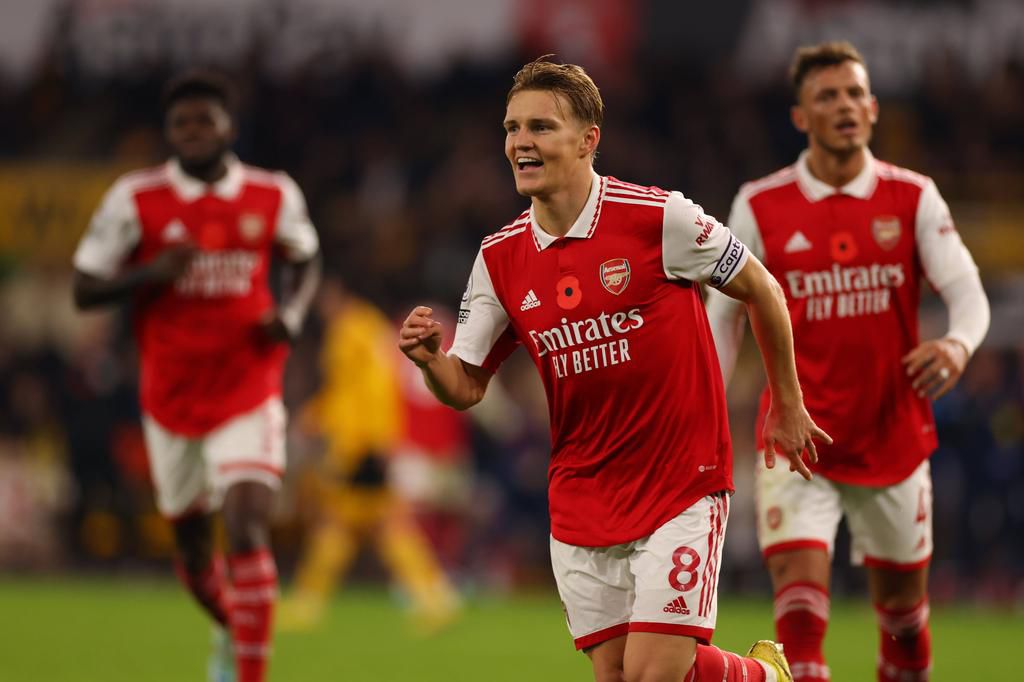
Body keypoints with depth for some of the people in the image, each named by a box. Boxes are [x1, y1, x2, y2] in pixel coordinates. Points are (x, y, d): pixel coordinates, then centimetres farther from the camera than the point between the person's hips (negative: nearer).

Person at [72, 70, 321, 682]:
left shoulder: (274, 196, -2)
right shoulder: (136, 199, -6)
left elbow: (306, 260, 17)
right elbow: (85, 288, -3)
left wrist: (291, 313, -3)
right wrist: (151, 274, -21)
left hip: (247, 394, -1)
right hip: (171, 397, 1)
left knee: (248, 527, -18)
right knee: (192, 542, 13)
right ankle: (232, 631, 44)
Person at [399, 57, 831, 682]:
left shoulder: (659, 218, -13)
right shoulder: (500, 257, 1)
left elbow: (760, 290, -1)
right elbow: (466, 388, 6)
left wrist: (788, 406, 7)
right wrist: (428, 358, -17)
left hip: (681, 484, -5)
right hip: (581, 498, 5)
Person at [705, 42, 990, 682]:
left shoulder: (914, 198, -1)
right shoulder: (760, 207, -2)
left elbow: (968, 293, -7)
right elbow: (723, 315, 6)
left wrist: (957, 345, -30)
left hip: (893, 438, 2)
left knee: (903, 601, 12)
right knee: (801, 587, -17)